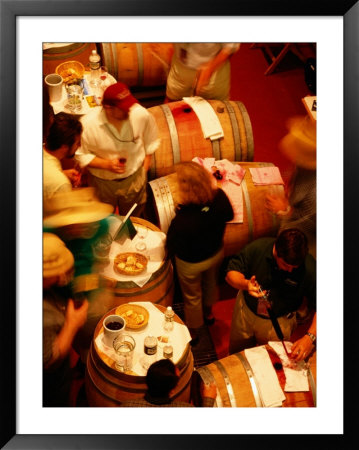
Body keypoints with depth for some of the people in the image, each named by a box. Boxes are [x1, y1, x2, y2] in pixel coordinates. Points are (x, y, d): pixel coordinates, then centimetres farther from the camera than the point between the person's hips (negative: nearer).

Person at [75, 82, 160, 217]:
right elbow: (81, 155, -16)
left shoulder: (141, 115, -23)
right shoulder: (88, 124, -28)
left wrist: (144, 169, 0)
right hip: (103, 181, -1)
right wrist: (107, 164, -28)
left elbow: (150, 143, -3)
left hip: (134, 177, 1)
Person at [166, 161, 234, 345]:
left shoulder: (182, 220, -43)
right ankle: (208, 314, 66)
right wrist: (214, 187, 2)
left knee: (192, 297, 24)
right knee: (211, 284, 35)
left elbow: (171, 247, -24)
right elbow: (229, 215, -5)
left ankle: (192, 333, 52)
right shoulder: (219, 197, -29)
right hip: (216, 253, 5)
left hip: (191, 263, -5)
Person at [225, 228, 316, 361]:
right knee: (236, 352, 27)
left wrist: (310, 337, -38)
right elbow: (230, 273, -19)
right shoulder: (257, 248, -29)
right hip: (246, 310, 1)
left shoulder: (310, 269, -32)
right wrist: (245, 284, -41)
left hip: (279, 321, -1)